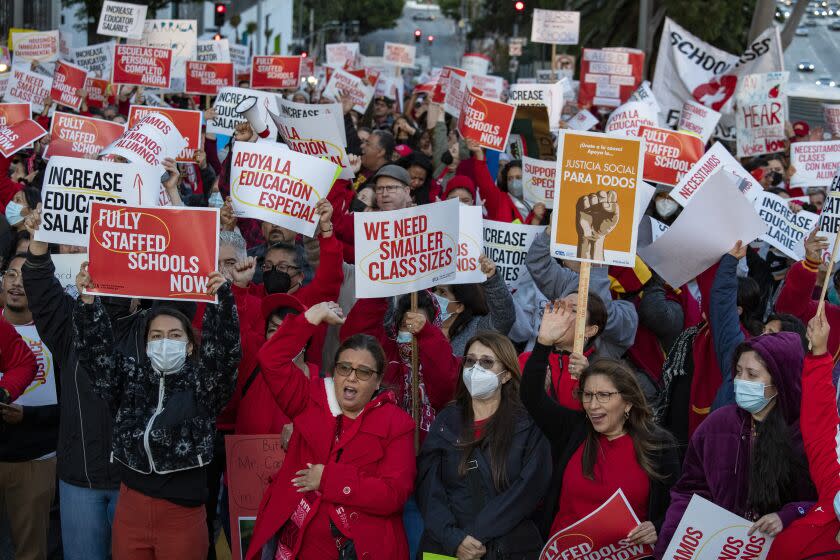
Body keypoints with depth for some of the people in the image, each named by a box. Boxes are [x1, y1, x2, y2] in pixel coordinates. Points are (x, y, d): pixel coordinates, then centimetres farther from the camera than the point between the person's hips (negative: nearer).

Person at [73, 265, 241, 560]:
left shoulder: (202, 384, 0)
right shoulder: (130, 378, 8)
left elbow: (223, 350, -14)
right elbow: (96, 349, -1)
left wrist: (221, 299, -28)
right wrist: (88, 302, -17)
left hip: (183, 514, -2)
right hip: (130, 508, 3)